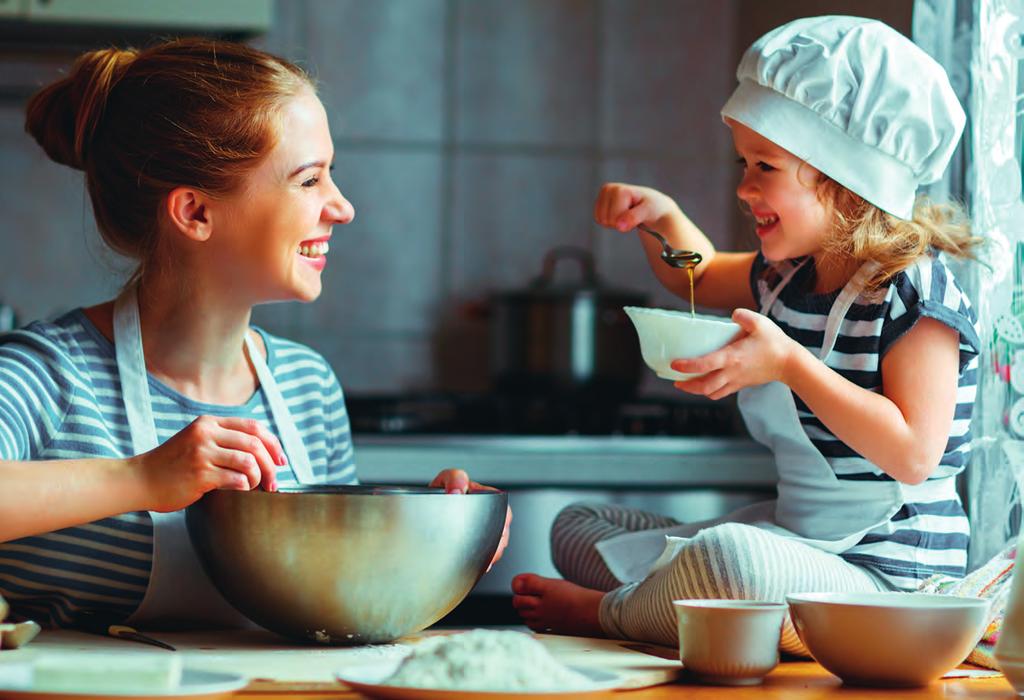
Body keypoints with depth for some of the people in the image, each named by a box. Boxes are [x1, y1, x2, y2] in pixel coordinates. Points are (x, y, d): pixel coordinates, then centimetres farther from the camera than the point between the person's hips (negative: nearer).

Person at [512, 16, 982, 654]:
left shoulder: (916, 292, -17)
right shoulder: (785, 277, 9)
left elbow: (913, 454, -26)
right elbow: (700, 275, 33)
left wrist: (788, 362, -28)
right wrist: (662, 217, 11)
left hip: (886, 574, -10)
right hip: (791, 536, 10)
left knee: (726, 556, -40)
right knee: (578, 526, 17)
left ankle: (612, 613, -10)